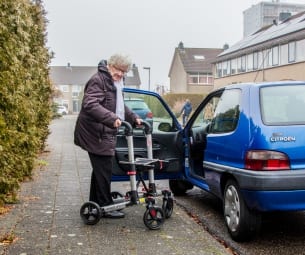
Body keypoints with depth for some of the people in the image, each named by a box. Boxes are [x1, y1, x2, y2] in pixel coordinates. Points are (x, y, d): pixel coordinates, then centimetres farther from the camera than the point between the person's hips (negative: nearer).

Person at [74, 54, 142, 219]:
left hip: (105, 133, 10)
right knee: (103, 170, -6)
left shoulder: (116, 83, 18)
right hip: (96, 134, -10)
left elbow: (120, 105, 31)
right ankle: (105, 206, 3)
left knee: (100, 170, 17)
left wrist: (134, 118, 19)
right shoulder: (98, 80, -15)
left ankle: (96, 203, 27)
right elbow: (90, 104, -28)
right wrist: (112, 118, -37)